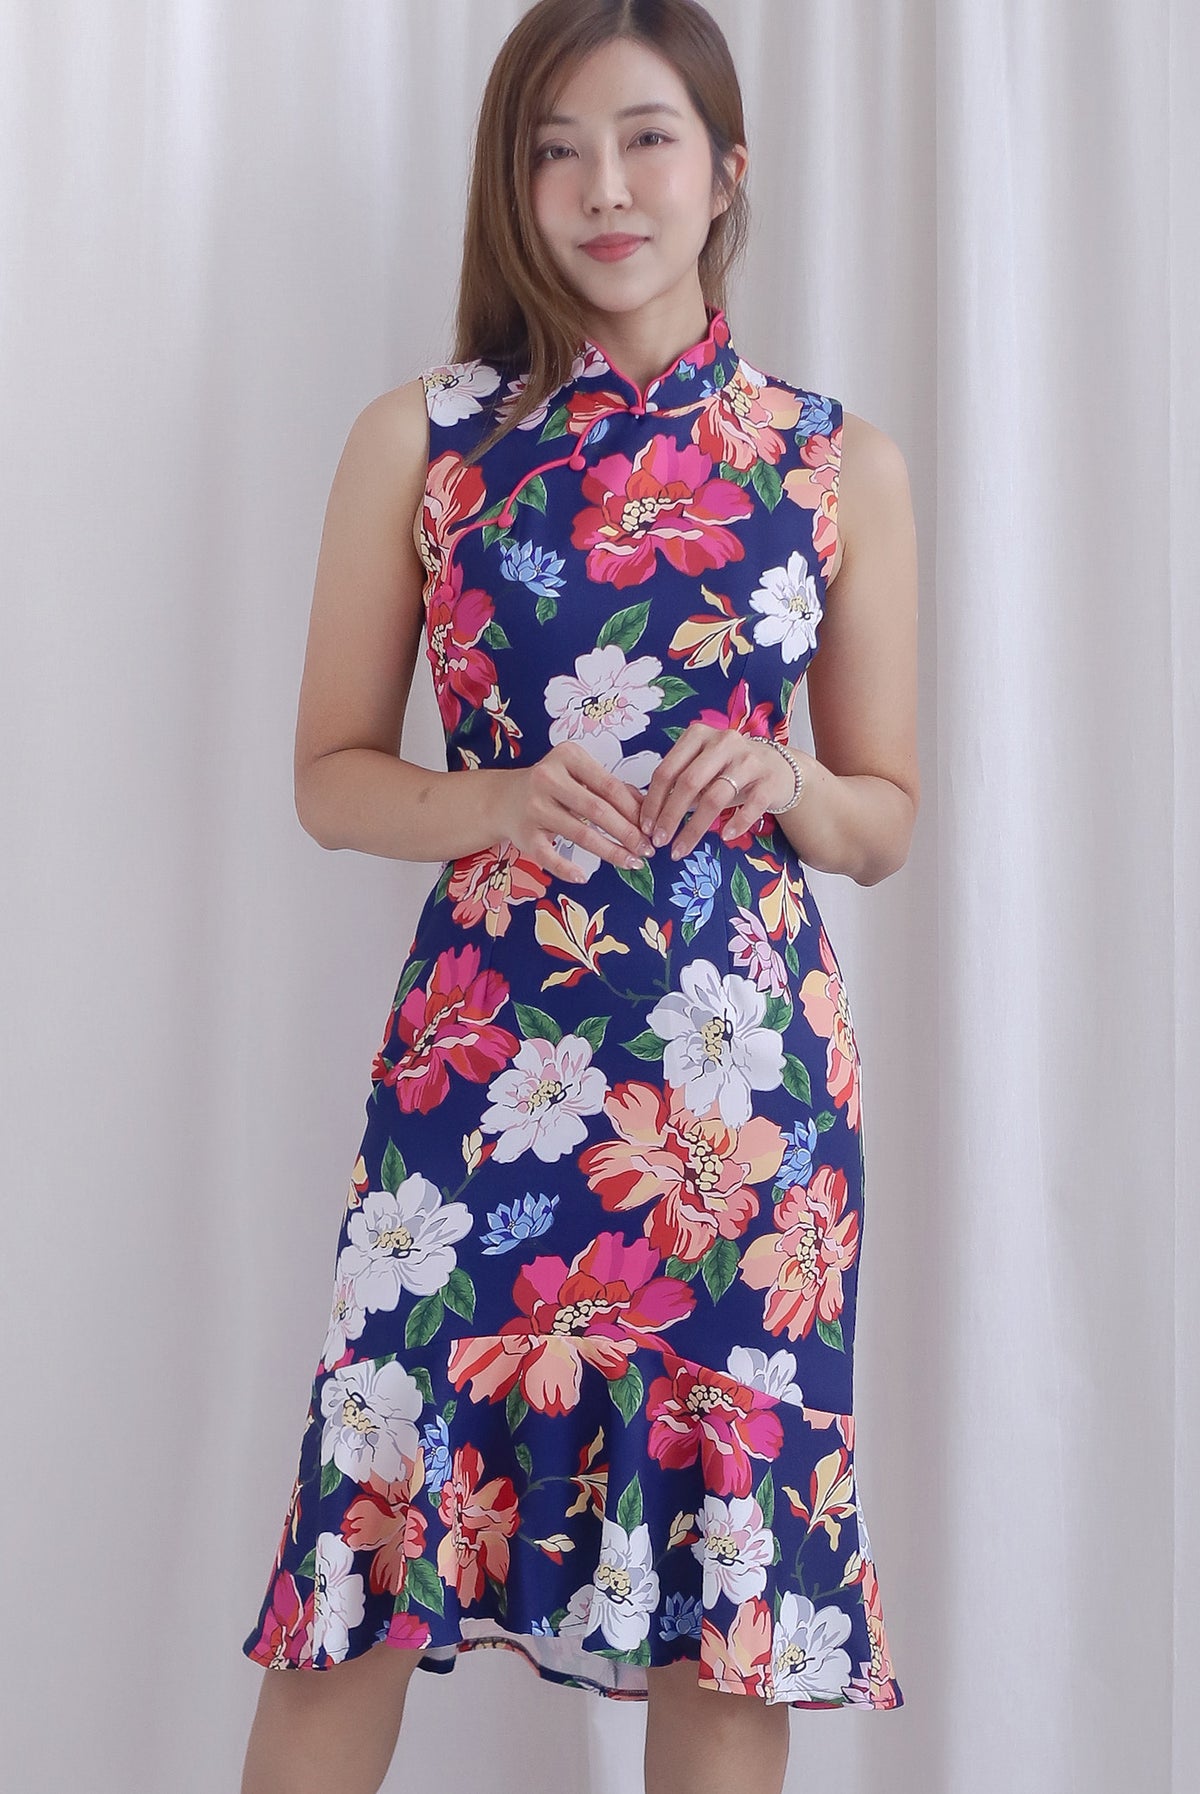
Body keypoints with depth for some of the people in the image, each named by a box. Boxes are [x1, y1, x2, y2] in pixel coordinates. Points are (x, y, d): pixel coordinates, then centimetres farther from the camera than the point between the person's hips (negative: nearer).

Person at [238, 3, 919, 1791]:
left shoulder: (842, 465, 7)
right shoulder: (419, 439, 5)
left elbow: (888, 817, 12)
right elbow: (330, 773, 8)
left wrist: (778, 786, -9)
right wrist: (498, 802, -11)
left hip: (749, 1061, 1)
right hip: (482, 1043, 0)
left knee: (733, 1583, 6)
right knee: (372, 1559, 1)